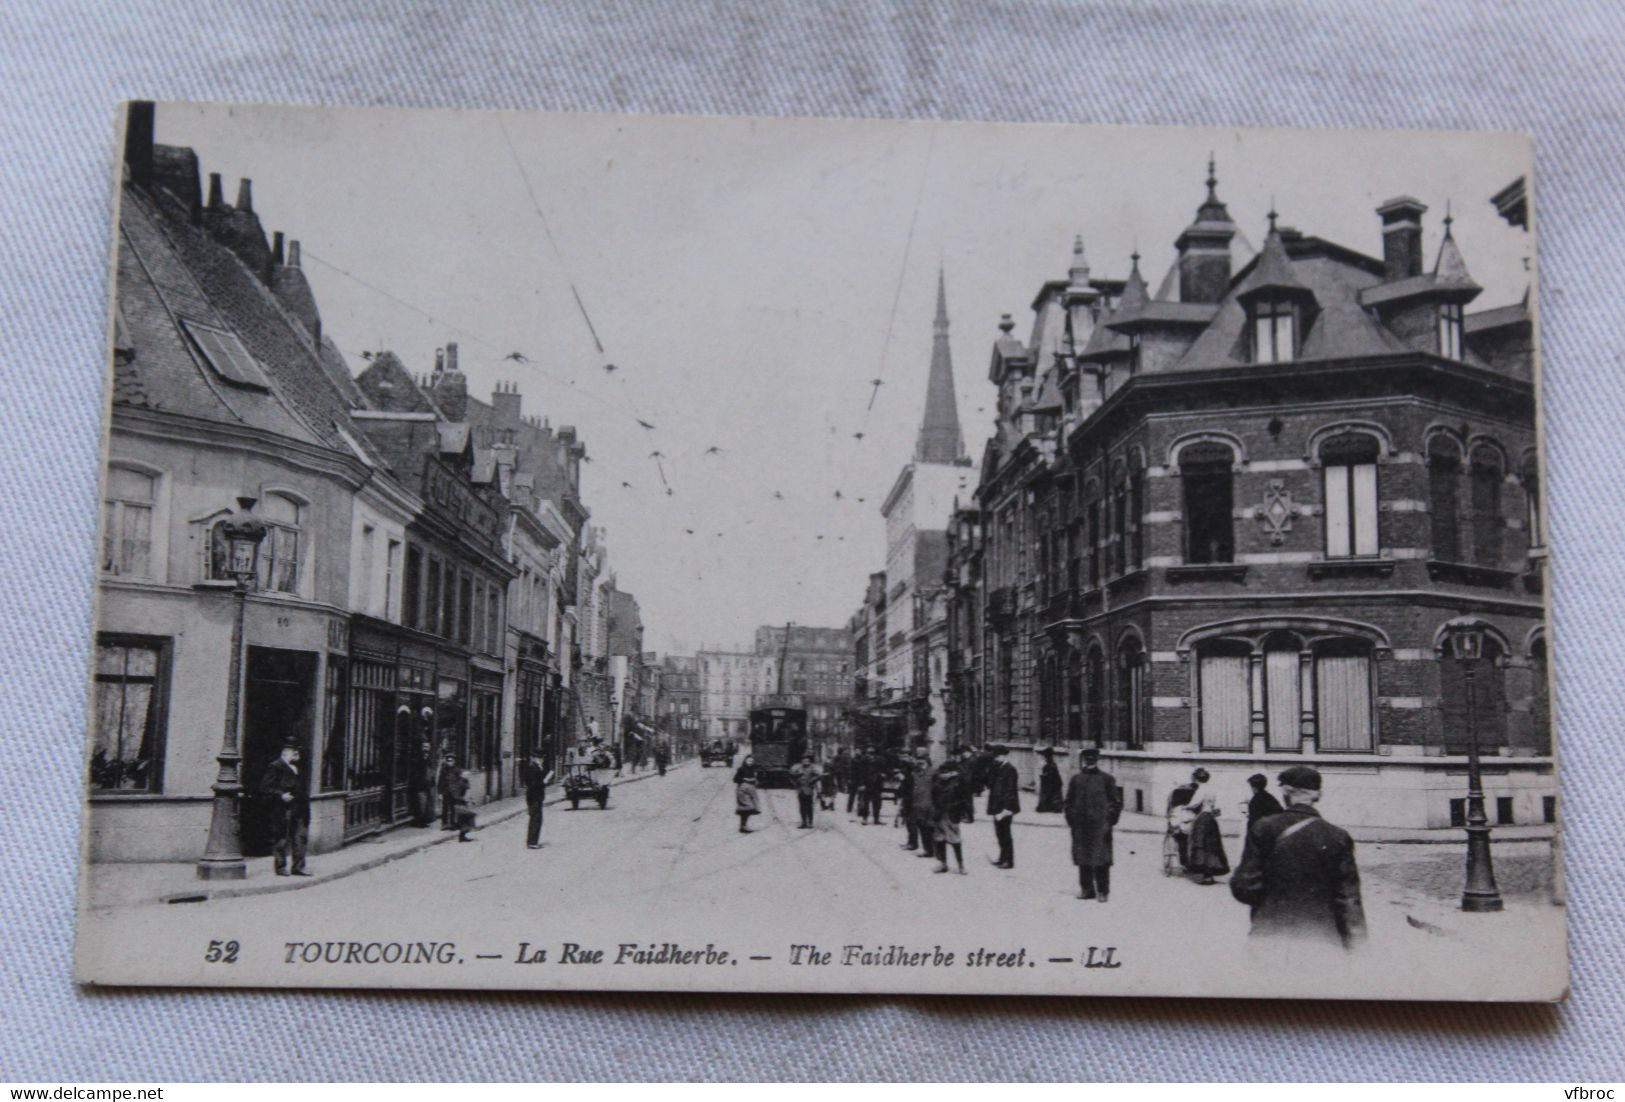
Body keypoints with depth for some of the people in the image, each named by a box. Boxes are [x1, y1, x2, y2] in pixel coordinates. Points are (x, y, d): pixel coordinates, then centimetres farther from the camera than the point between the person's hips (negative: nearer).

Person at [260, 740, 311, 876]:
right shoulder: (275, 767, -6)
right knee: (282, 838, -1)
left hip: (298, 809, 7)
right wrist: (281, 795, -19)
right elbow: (264, 788, -11)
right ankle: (281, 867, 8)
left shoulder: (296, 768, 19)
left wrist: (305, 796, 14)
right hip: (283, 810, -7)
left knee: (300, 837, 5)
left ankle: (298, 867, 10)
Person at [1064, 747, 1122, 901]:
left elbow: (1116, 802, 3)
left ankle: (1102, 891, 2)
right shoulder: (1076, 778, 10)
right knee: (1083, 859, 7)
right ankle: (1086, 889, 17)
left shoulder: (1106, 779, 3)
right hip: (1080, 827, 3)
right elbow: (1069, 801, 14)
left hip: (1100, 825, -3)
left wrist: (1109, 821, -4)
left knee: (1101, 860, -4)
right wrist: (1071, 819, 5)